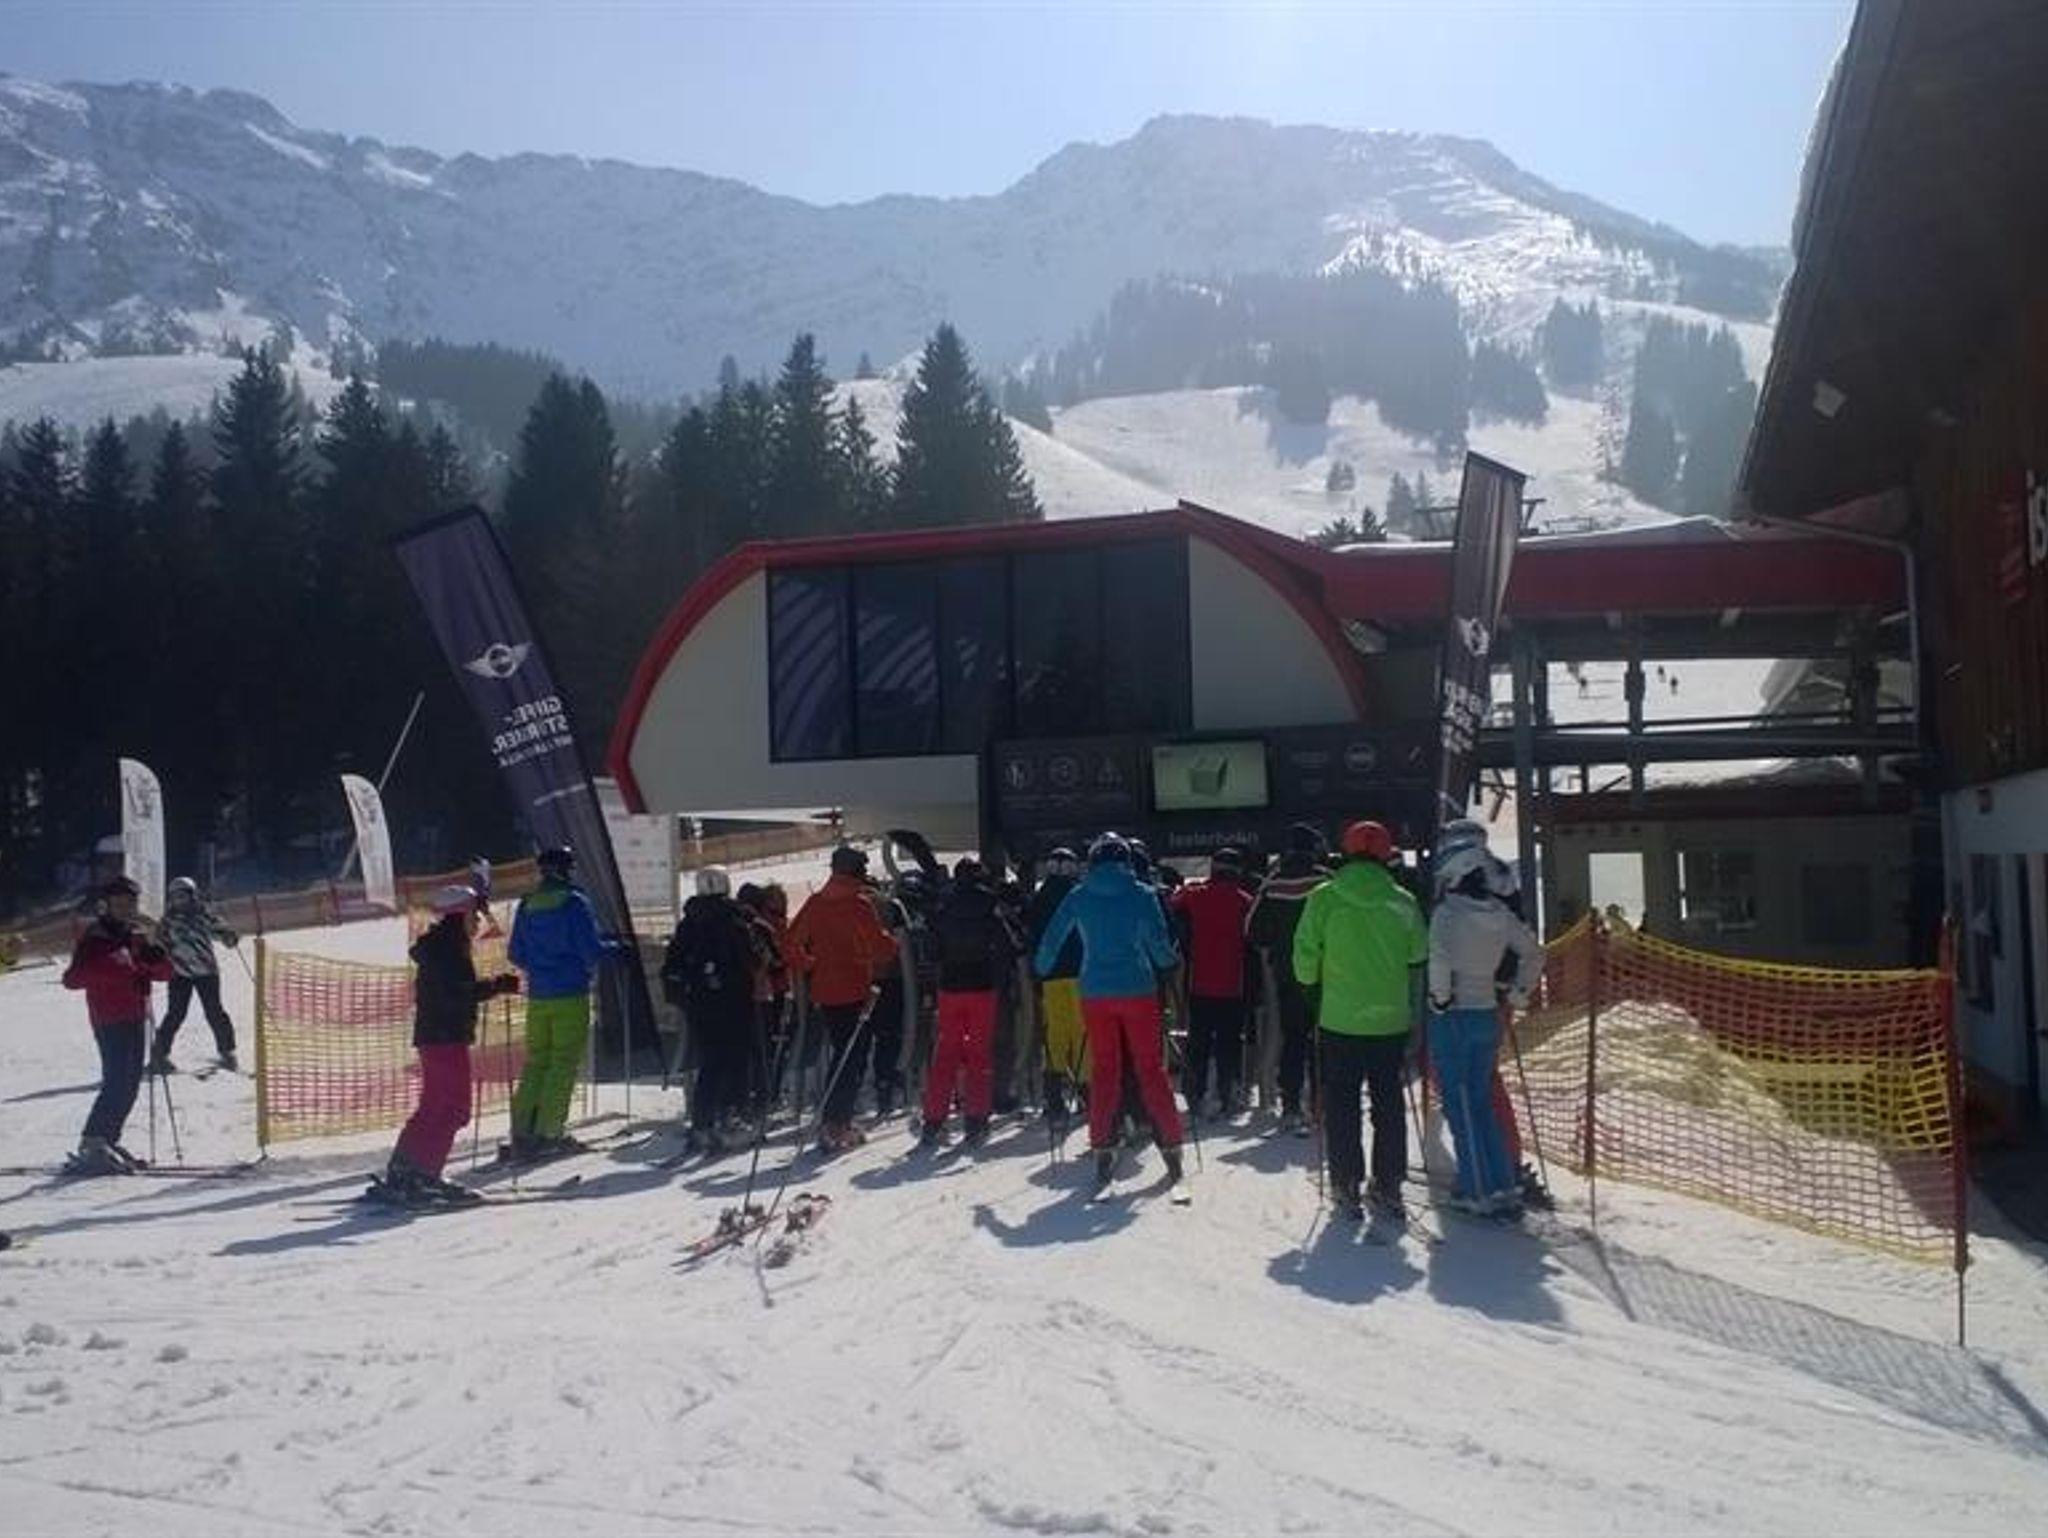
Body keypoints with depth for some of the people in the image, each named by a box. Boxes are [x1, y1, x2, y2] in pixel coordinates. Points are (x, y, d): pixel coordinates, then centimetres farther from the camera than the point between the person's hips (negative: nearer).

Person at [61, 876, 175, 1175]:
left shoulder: (136, 938, 13)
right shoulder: (94, 939, -6)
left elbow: (166, 973, 10)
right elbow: (72, 979, -17)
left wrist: (155, 957, -12)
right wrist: (109, 964, -30)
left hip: (136, 1018, 7)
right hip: (110, 1021, -7)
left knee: (130, 1083, 10)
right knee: (116, 1082, -14)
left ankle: (108, 1141, 20)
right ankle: (91, 1147, -12)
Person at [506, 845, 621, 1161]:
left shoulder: (527, 905, 10)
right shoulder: (574, 903, -8)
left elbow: (515, 955, 14)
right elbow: (592, 950, -12)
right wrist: (614, 947, 8)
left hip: (537, 996, 6)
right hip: (571, 994, -6)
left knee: (536, 1061, 11)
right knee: (565, 1062, -1)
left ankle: (522, 1132, 6)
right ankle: (549, 1133, -3)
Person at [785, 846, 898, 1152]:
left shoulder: (815, 902, 7)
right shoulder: (858, 903, -12)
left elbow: (793, 942, 7)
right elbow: (880, 944, -17)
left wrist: (810, 966, 15)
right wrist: (892, 945, 3)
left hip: (823, 991, 7)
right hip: (854, 991, -6)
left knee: (843, 1054, 19)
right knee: (851, 1058, 0)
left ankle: (837, 1122, 22)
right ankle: (835, 1125, -6)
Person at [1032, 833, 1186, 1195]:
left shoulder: (1078, 896, 2)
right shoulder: (1142, 894, -2)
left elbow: (1051, 940, 5)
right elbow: (1159, 946, -4)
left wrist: (1040, 970, 22)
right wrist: (1172, 960, 17)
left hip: (1095, 993, 1)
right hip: (1138, 990, -1)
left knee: (1103, 1070, 7)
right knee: (1151, 1068, 5)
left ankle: (1103, 1153, 4)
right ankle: (1170, 1146, 4)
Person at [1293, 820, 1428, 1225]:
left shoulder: (1325, 899, -7)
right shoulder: (1403, 902, -1)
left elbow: (1305, 955, -4)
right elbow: (1419, 961, 6)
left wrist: (1312, 982, 15)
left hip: (1340, 1022, -2)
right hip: (1392, 1022, 2)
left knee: (1342, 1107, 9)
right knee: (1389, 1107, 12)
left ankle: (1346, 1188, 10)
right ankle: (1388, 1188, 13)